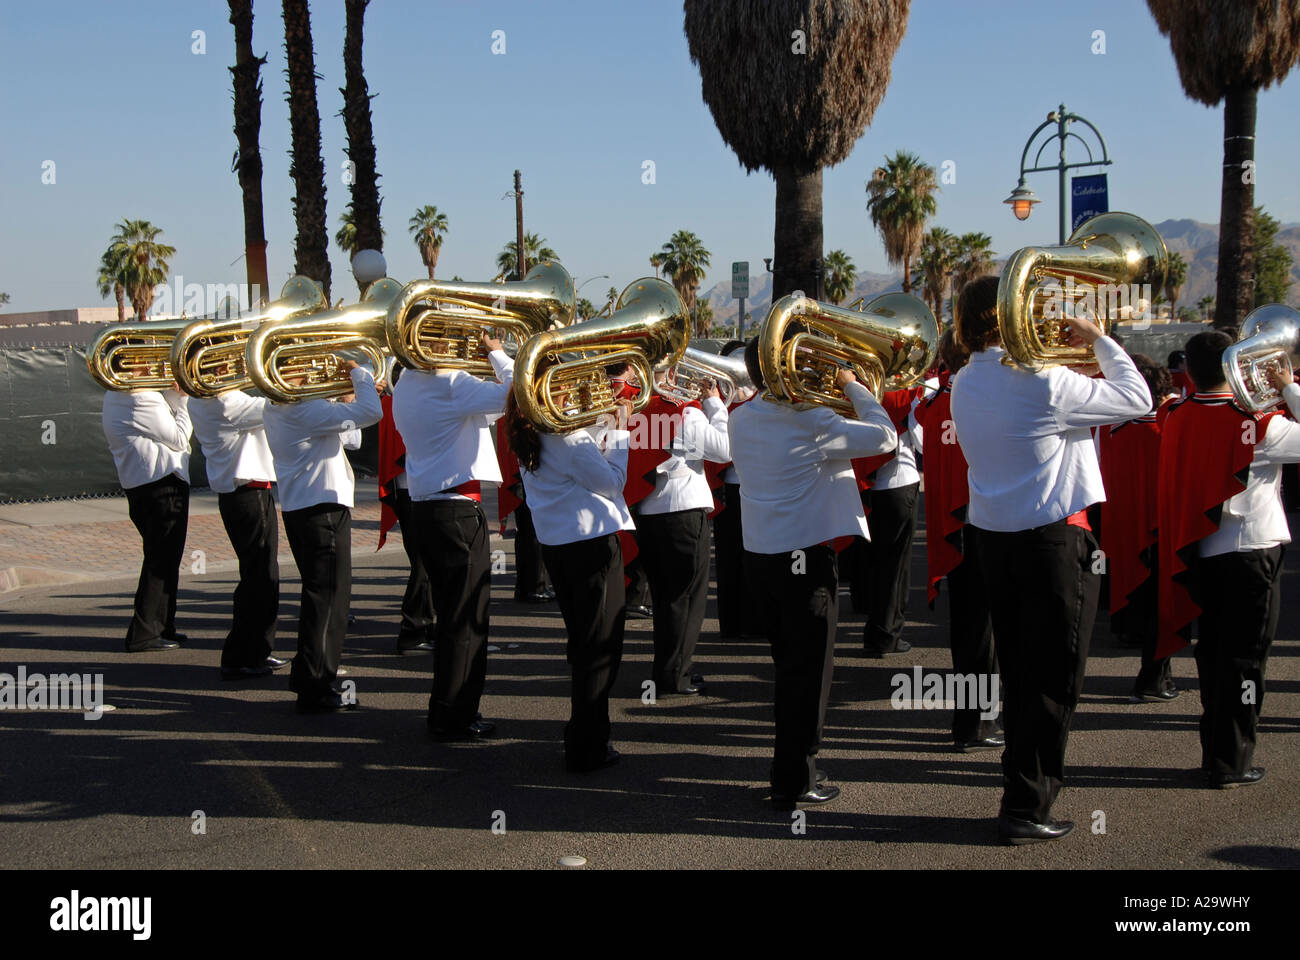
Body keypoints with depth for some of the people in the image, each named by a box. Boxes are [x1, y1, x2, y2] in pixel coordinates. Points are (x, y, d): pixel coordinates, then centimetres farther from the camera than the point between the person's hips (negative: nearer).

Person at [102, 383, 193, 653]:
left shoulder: (114, 396, 13)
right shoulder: (142, 400, -18)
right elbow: (179, 439, -13)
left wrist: (175, 395, 4)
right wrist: (184, 400, -6)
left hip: (137, 484, 10)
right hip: (162, 481, -10)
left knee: (160, 557, 19)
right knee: (162, 559, -4)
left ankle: (161, 627, 27)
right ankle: (144, 634, -2)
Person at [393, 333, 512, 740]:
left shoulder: (405, 386, 13)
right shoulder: (449, 383, -15)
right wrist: (498, 353, -7)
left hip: (425, 507, 9)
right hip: (457, 509, -9)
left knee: (451, 613, 18)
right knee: (466, 618, 0)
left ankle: (448, 709, 25)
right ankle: (454, 717, 6)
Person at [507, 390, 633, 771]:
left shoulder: (529, 437, 5)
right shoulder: (569, 437, -20)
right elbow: (613, 483, -12)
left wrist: (607, 425, 11)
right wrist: (619, 432, -6)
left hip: (553, 541, 9)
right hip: (591, 540, -9)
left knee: (581, 643, 22)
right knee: (599, 649, 0)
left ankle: (583, 733, 33)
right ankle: (587, 750, 3)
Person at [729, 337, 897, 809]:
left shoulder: (741, 420, 2)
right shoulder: (812, 423, -19)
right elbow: (885, 436, -13)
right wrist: (852, 386, -3)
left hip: (760, 553, 7)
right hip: (806, 557, -7)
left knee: (789, 662, 21)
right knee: (808, 669, 3)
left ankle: (794, 754, 34)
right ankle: (794, 781, 8)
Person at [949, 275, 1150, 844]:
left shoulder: (966, 383, 4)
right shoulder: (1043, 382, -20)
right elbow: (1136, 400, -10)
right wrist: (1100, 340, 1)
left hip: (993, 537, 8)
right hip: (1053, 540, -7)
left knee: (1017, 672, 17)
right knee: (1054, 683, 2)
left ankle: (1022, 785, 27)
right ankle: (1026, 809, 6)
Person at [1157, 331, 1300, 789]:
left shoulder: (1177, 419, 0)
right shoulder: (1255, 423, -16)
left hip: (1199, 552, 6)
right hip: (1251, 550, -5)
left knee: (1213, 652, 15)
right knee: (1244, 659, 3)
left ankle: (1215, 753, 22)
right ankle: (1232, 763, 7)